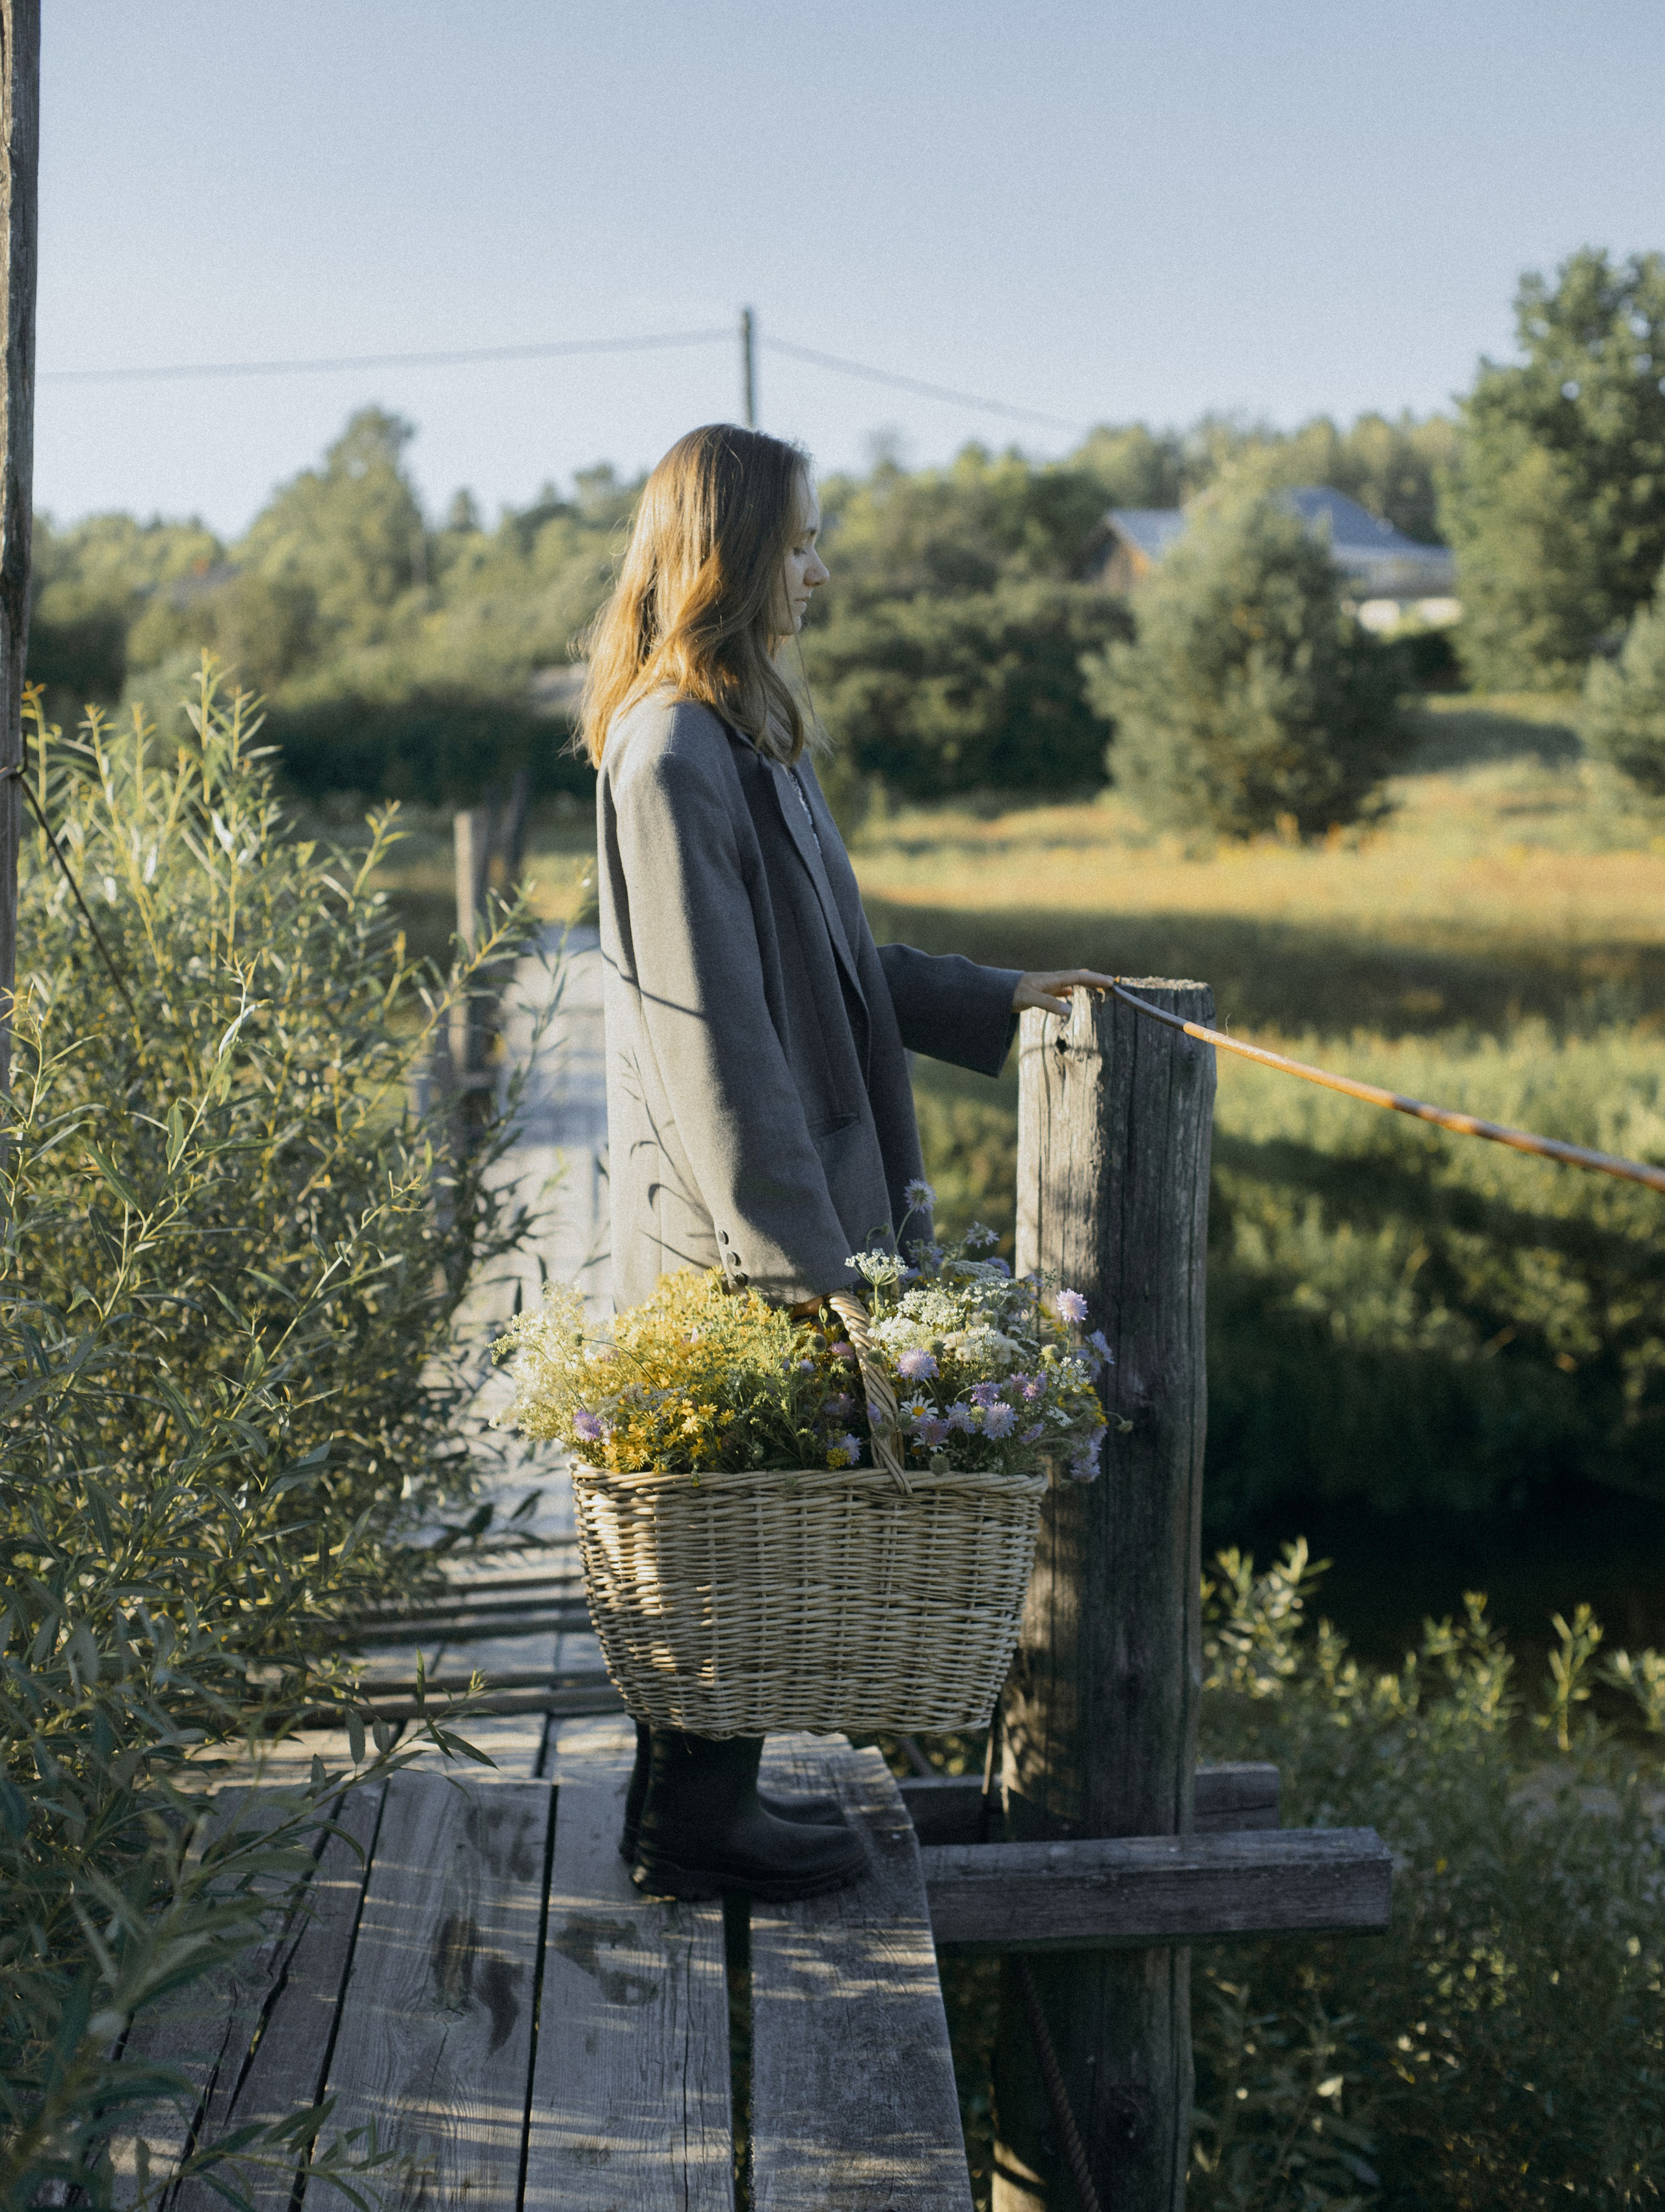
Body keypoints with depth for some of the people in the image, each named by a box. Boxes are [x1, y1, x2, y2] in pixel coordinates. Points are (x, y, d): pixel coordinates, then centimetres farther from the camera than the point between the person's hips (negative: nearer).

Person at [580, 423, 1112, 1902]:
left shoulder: (739, 731, 13)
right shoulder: (672, 752, -19)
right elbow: (707, 1023, -22)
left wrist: (1001, 1001, 24)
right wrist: (796, 1250, -23)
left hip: (782, 1204, 10)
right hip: (731, 1230, -10)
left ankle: (708, 1798, 26)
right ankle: (698, 1824, 14)